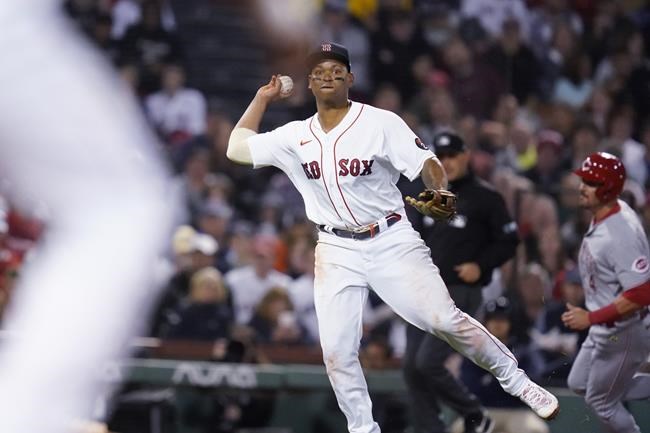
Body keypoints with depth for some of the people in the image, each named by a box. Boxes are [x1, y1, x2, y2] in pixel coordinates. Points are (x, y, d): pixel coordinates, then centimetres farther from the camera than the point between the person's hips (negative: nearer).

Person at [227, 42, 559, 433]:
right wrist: (262, 99, 13)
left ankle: (516, 381, 4)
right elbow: (237, 148, 12)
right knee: (337, 351, -5)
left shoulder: (381, 123, -6)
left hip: (391, 241, -3)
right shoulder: (296, 137, 5)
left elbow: (425, 162, -11)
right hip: (336, 251, 3)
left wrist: (440, 191, -31)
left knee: (445, 319, -12)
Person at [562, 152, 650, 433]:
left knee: (600, 400, 9)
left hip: (624, 333, -10)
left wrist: (590, 318, -33)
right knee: (580, 384, 24)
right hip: (604, 329, 10)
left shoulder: (621, 235, -33)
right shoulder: (602, 216, -4)